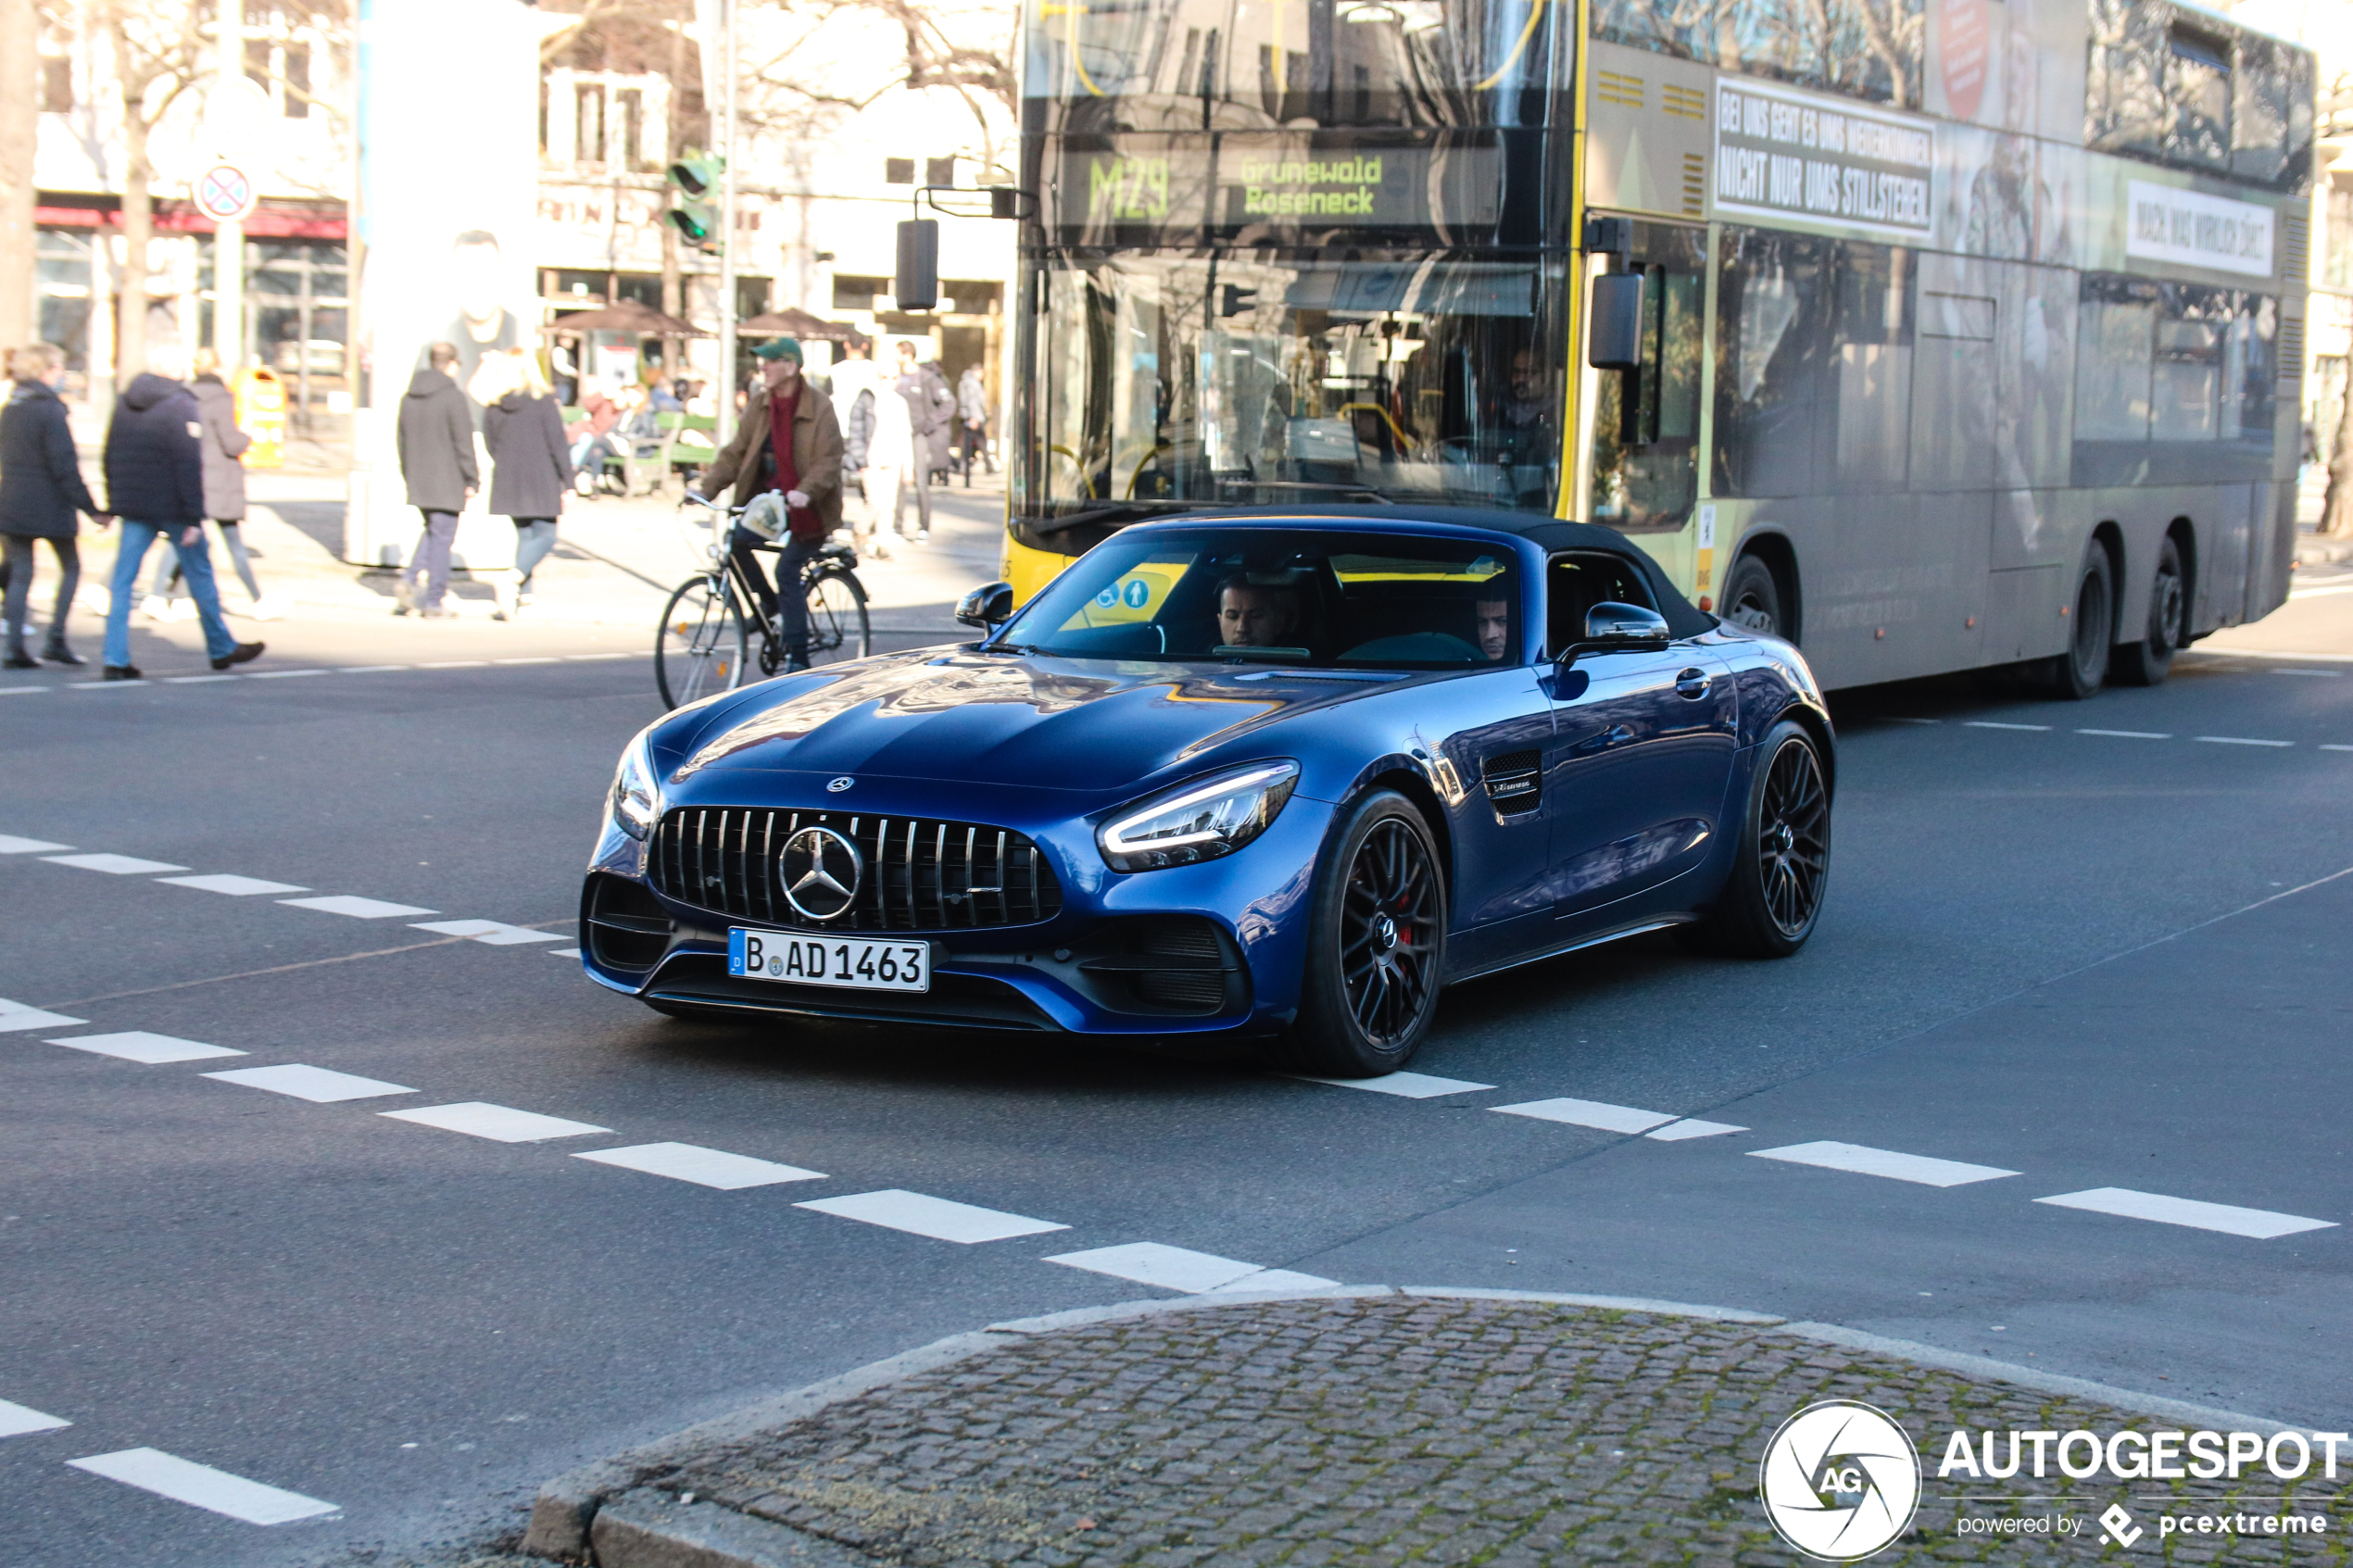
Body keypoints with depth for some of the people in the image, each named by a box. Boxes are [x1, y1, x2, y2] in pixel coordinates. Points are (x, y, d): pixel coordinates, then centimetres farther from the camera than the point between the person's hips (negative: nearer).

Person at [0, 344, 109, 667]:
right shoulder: (50, 409, -13)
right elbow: (65, 467, -16)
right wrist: (92, 509, -13)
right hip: (49, 505, -6)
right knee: (71, 568, 10)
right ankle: (55, 641, 3)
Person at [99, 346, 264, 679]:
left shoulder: (124, 404, 9)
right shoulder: (181, 405, -10)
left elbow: (111, 457, 13)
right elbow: (190, 465, -16)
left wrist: (114, 503, 18)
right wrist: (193, 517, -15)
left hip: (133, 506, 5)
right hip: (171, 506, -5)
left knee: (124, 579, 3)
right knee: (199, 573, 10)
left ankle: (115, 659, -4)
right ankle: (221, 649, 22)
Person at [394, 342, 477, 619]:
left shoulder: (409, 397, 7)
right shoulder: (452, 397, -14)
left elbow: (401, 439, 14)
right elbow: (464, 443, -14)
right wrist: (472, 481, -7)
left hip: (418, 482, 7)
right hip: (447, 482, -6)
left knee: (432, 530, 24)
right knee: (442, 538, 1)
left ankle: (409, 580, 4)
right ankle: (433, 604, 4)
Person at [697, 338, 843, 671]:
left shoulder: (819, 408, -14)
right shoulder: (759, 404, 3)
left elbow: (828, 460, -20)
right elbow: (736, 453, 4)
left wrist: (805, 492, -38)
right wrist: (707, 487, -9)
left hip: (806, 505, -5)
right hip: (770, 495, 5)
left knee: (787, 572, -12)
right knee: (736, 540, -18)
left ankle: (798, 657, -2)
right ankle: (767, 601, 9)